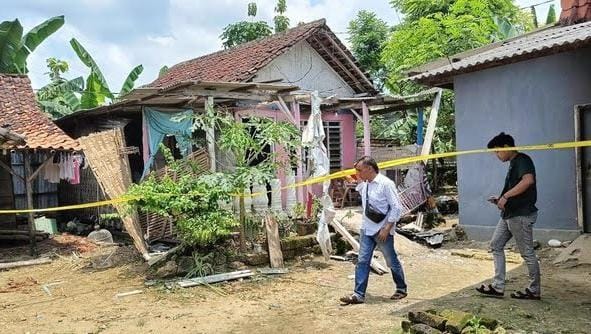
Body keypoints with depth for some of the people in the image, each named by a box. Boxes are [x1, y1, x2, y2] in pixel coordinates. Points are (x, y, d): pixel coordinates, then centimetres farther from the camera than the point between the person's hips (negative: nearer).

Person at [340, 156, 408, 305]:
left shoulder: (386, 184, -16)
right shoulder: (364, 184, 4)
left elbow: (397, 208, -16)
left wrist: (386, 228, -19)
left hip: (382, 230, -6)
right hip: (366, 229, 6)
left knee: (391, 261, 10)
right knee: (362, 261, 1)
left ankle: (401, 289, 30)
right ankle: (359, 294, 4)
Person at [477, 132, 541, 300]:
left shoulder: (522, 160, -13)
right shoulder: (513, 163, 17)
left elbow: (528, 180, -33)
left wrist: (506, 195, -28)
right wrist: (500, 200, 11)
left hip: (521, 215, -10)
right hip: (509, 214, 11)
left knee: (527, 253, 1)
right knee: (496, 245, 10)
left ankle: (534, 291, 14)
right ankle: (498, 287, 13)